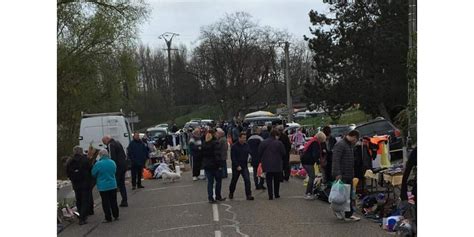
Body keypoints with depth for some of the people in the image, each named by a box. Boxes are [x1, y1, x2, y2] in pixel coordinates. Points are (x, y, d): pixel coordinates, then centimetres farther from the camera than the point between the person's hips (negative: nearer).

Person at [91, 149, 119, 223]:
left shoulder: (98, 164, -17)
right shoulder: (113, 162, -2)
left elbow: (93, 174, -4)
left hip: (103, 187, -4)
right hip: (113, 185, 4)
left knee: (106, 203, 4)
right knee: (113, 201, 14)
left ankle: (108, 218, 7)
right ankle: (116, 216, 21)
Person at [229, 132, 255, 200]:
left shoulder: (246, 146, 3)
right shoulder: (234, 146, -9)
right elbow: (233, 158, -11)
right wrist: (237, 166, -17)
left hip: (244, 166, 2)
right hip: (236, 167, -2)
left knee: (247, 180, -11)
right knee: (234, 180, 12)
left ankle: (248, 195, -9)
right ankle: (231, 193, 34)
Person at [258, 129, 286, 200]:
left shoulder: (263, 143, -1)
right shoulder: (279, 143, -9)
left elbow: (259, 153, 2)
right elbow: (284, 154, -4)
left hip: (267, 165, 1)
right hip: (277, 165, -1)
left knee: (269, 181, 5)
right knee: (276, 180, 15)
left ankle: (270, 195, 0)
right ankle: (276, 194, 21)